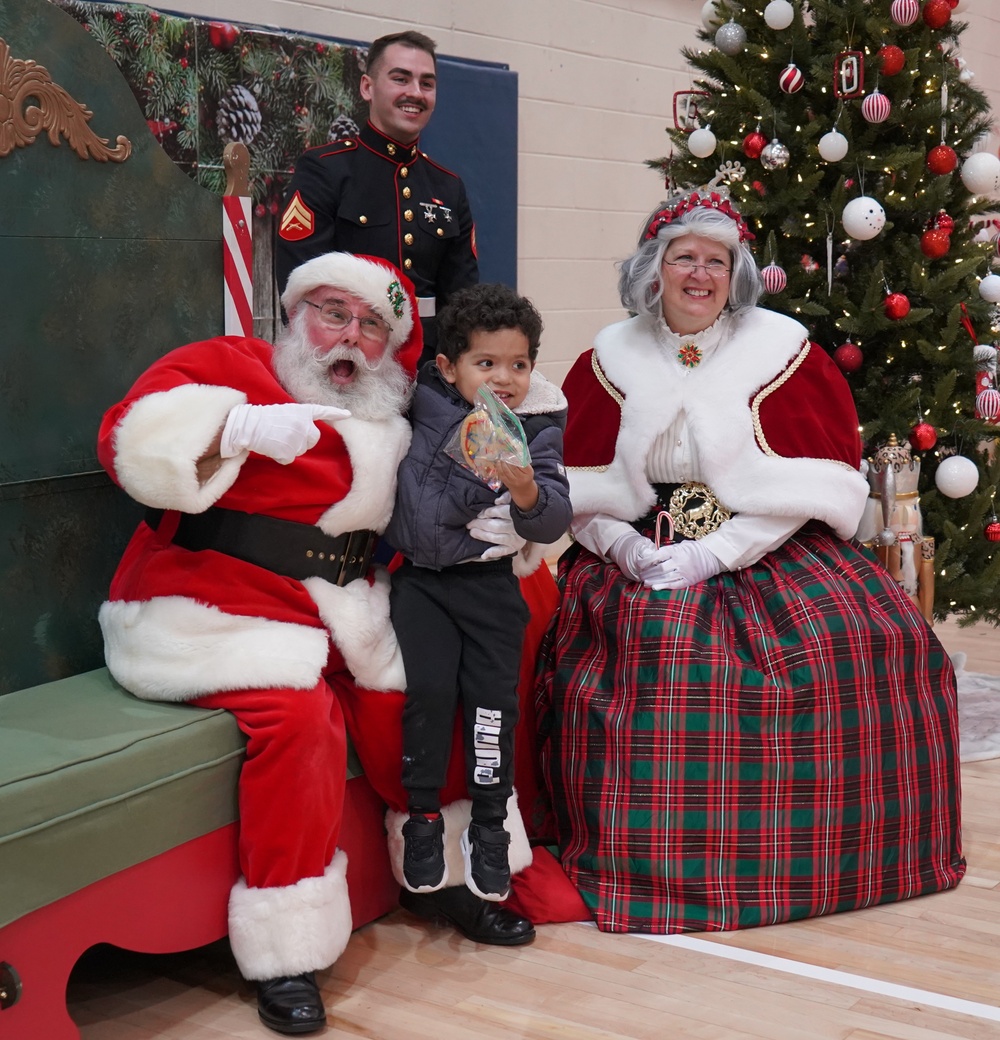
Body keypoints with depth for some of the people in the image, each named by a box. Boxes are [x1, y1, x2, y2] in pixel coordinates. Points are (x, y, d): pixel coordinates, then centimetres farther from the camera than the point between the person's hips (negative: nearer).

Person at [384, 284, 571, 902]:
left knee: (493, 698, -5)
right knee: (430, 688, -13)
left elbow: (553, 525, -9)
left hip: (489, 581, 0)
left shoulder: (539, 427, -2)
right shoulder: (426, 406, -1)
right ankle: (424, 817, 5)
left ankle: (490, 828, 11)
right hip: (421, 577, 0)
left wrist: (528, 492, -27)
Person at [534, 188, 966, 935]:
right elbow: (582, 487, 4)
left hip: (766, 549, 0)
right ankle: (650, 863, -5)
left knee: (876, 637, -21)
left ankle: (830, 855, -1)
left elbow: (809, 481, -6)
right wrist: (628, 547, -14)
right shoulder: (611, 358, 7)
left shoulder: (782, 348, 1)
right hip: (643, 555, 1)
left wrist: (714, 553, -14)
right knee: (649, 655, -28)